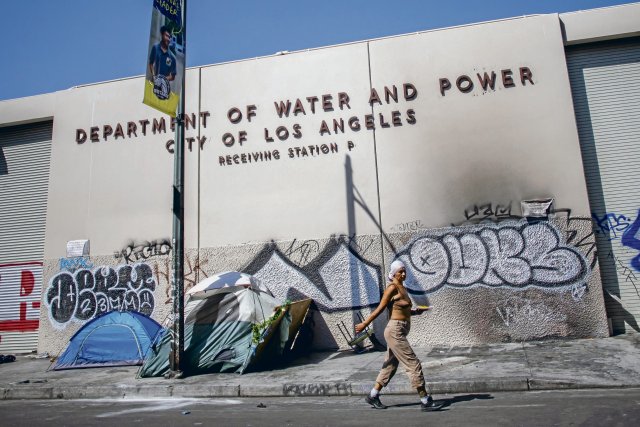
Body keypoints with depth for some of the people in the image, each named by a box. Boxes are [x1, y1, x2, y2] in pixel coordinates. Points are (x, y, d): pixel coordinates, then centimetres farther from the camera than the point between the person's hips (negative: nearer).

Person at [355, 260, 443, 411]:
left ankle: (373, 396, 25)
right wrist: (364, 324, -9)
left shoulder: (403, 288, 13)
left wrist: (416, 311, 4)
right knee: (413, 364, -6)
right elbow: (380, 309, -10)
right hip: (395, 331, -9)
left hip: (400, 332, 9)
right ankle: (425, 401, 1)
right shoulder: (392, 287, -12)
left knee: (390, 366, 15)